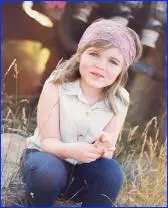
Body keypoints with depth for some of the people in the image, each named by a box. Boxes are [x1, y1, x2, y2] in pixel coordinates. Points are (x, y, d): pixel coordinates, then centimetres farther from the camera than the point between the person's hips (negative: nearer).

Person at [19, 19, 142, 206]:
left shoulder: (119, 101, -11)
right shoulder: (56, 85, -20)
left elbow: (108, 149, -14)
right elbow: (48, 141, -21)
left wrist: (103, 148, -40)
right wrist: (71, 150, -45)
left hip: (82, 169, 3)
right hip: (45, 156, -2)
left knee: (111, 172, -28)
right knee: (48, 172, -36)